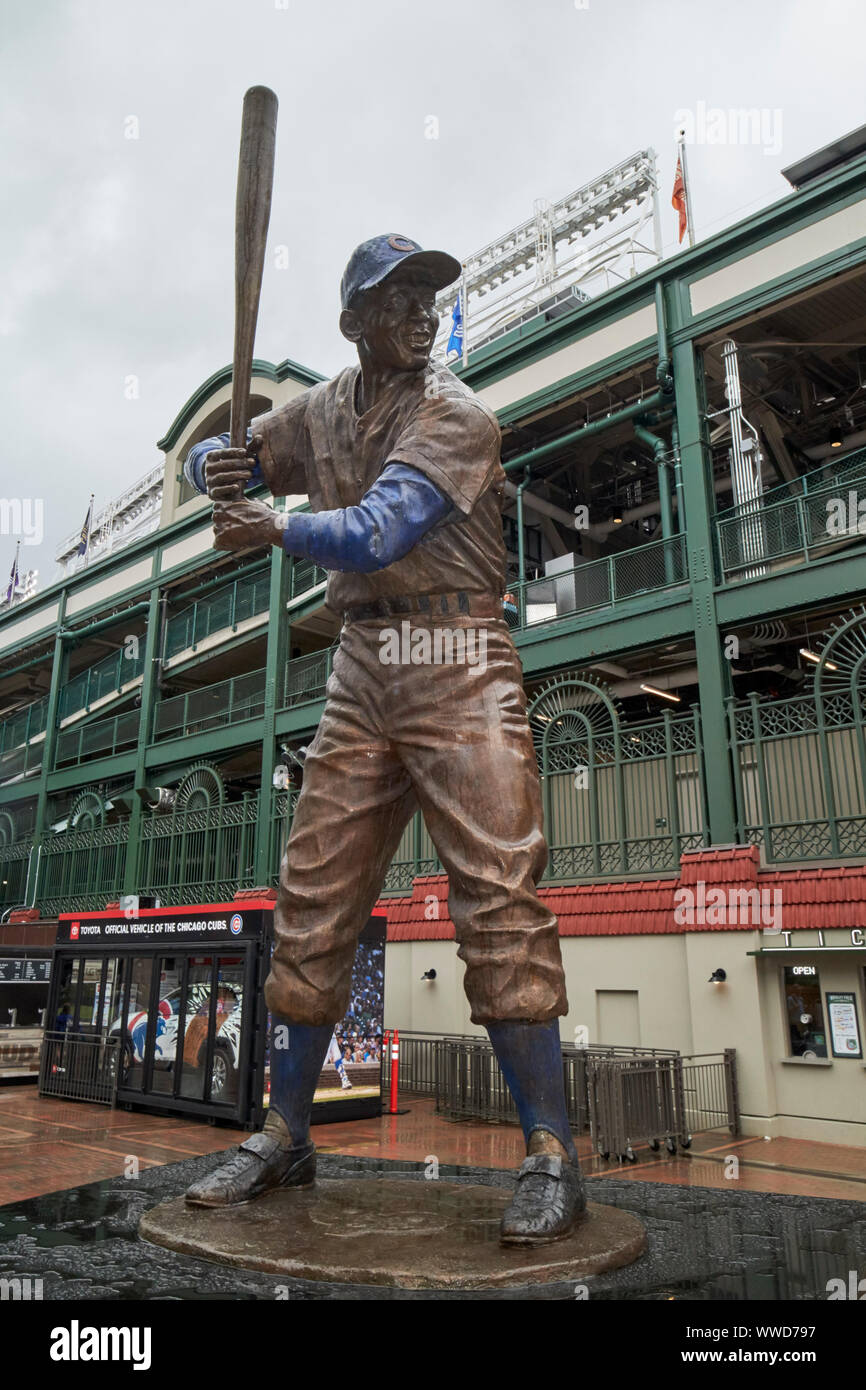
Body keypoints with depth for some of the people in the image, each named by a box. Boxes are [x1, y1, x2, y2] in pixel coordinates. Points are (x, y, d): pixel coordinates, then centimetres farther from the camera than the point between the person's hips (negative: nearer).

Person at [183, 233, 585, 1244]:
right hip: (361, 673, 6)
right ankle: (284, 1136, 17)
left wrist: (271, 527, -3)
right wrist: (218, 470, 0)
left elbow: (372, 536, -17)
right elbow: (214, 459, 24)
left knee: (496, 895, -14)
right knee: (310, 900, 4)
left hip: (458, 666, -5)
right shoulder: (321, 412, 15)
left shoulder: (459, 417, -4)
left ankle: (549, 1153, -4)